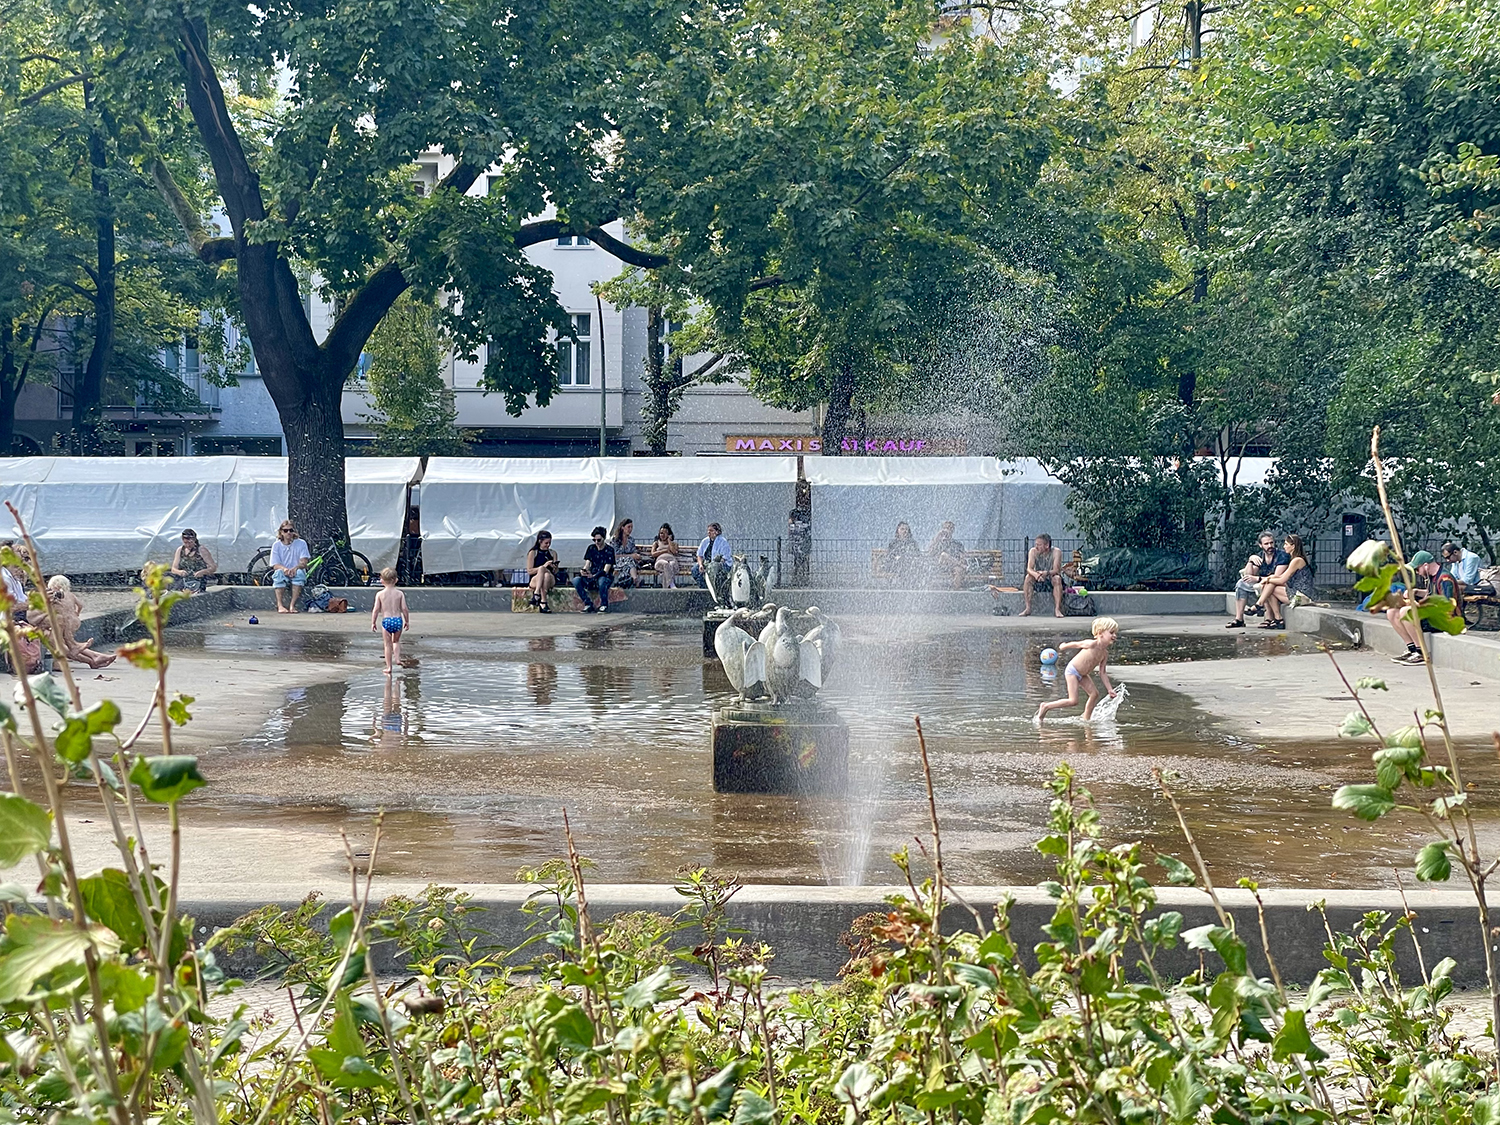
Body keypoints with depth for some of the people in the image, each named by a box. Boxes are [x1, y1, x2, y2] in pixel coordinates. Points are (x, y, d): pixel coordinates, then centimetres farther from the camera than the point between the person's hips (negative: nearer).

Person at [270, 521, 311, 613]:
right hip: (283, 576, 0)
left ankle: (292, 605, -39)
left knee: (299, 572, -35)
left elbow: (304, 562, -8)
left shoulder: (301, 543, 1)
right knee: (279, 572, -34)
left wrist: (296, 568, -32)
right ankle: (279, 605, -40)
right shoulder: (276, 545, 3)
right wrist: (284, 569, -29)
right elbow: (275, 565, -5)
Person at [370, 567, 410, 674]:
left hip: (386, 620, -1)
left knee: (388, 644, 9)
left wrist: (373, 623, 5)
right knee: (396, 641, 25)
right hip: (398, 619, 1)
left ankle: (389, 667, 10)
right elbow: (404, 608, -3)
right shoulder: (400, 593, -2)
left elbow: (376, 610, -5)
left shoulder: (380, 594, -3)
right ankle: (397, 658, 8)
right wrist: (407, 621, 8)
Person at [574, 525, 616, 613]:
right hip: (592, 577, 4)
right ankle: (588, 605, -15)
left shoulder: (609, 550, -8)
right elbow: (587, 564, -1)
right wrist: (583, 571, -27)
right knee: (576, 581, -25)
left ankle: (604, 605, -19)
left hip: (606, 577, -4)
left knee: (601, 581, -41)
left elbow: (606, 570, -16)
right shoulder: (591, 548, 6)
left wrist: (594, 576, -34)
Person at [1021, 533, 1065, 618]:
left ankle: (1057, 609, -36)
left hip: (1051, 582, -2)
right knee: (1028, 578, -28)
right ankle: (1028, 608, -27)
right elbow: (1029, 569, -20)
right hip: (1037, 582, 2)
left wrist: (1046, 573, -46)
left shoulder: (1056, 552, -14)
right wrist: (1036, 574, -44)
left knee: (1057, 578, -33)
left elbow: (1056, 570, -25)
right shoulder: (1033, 551, -9)